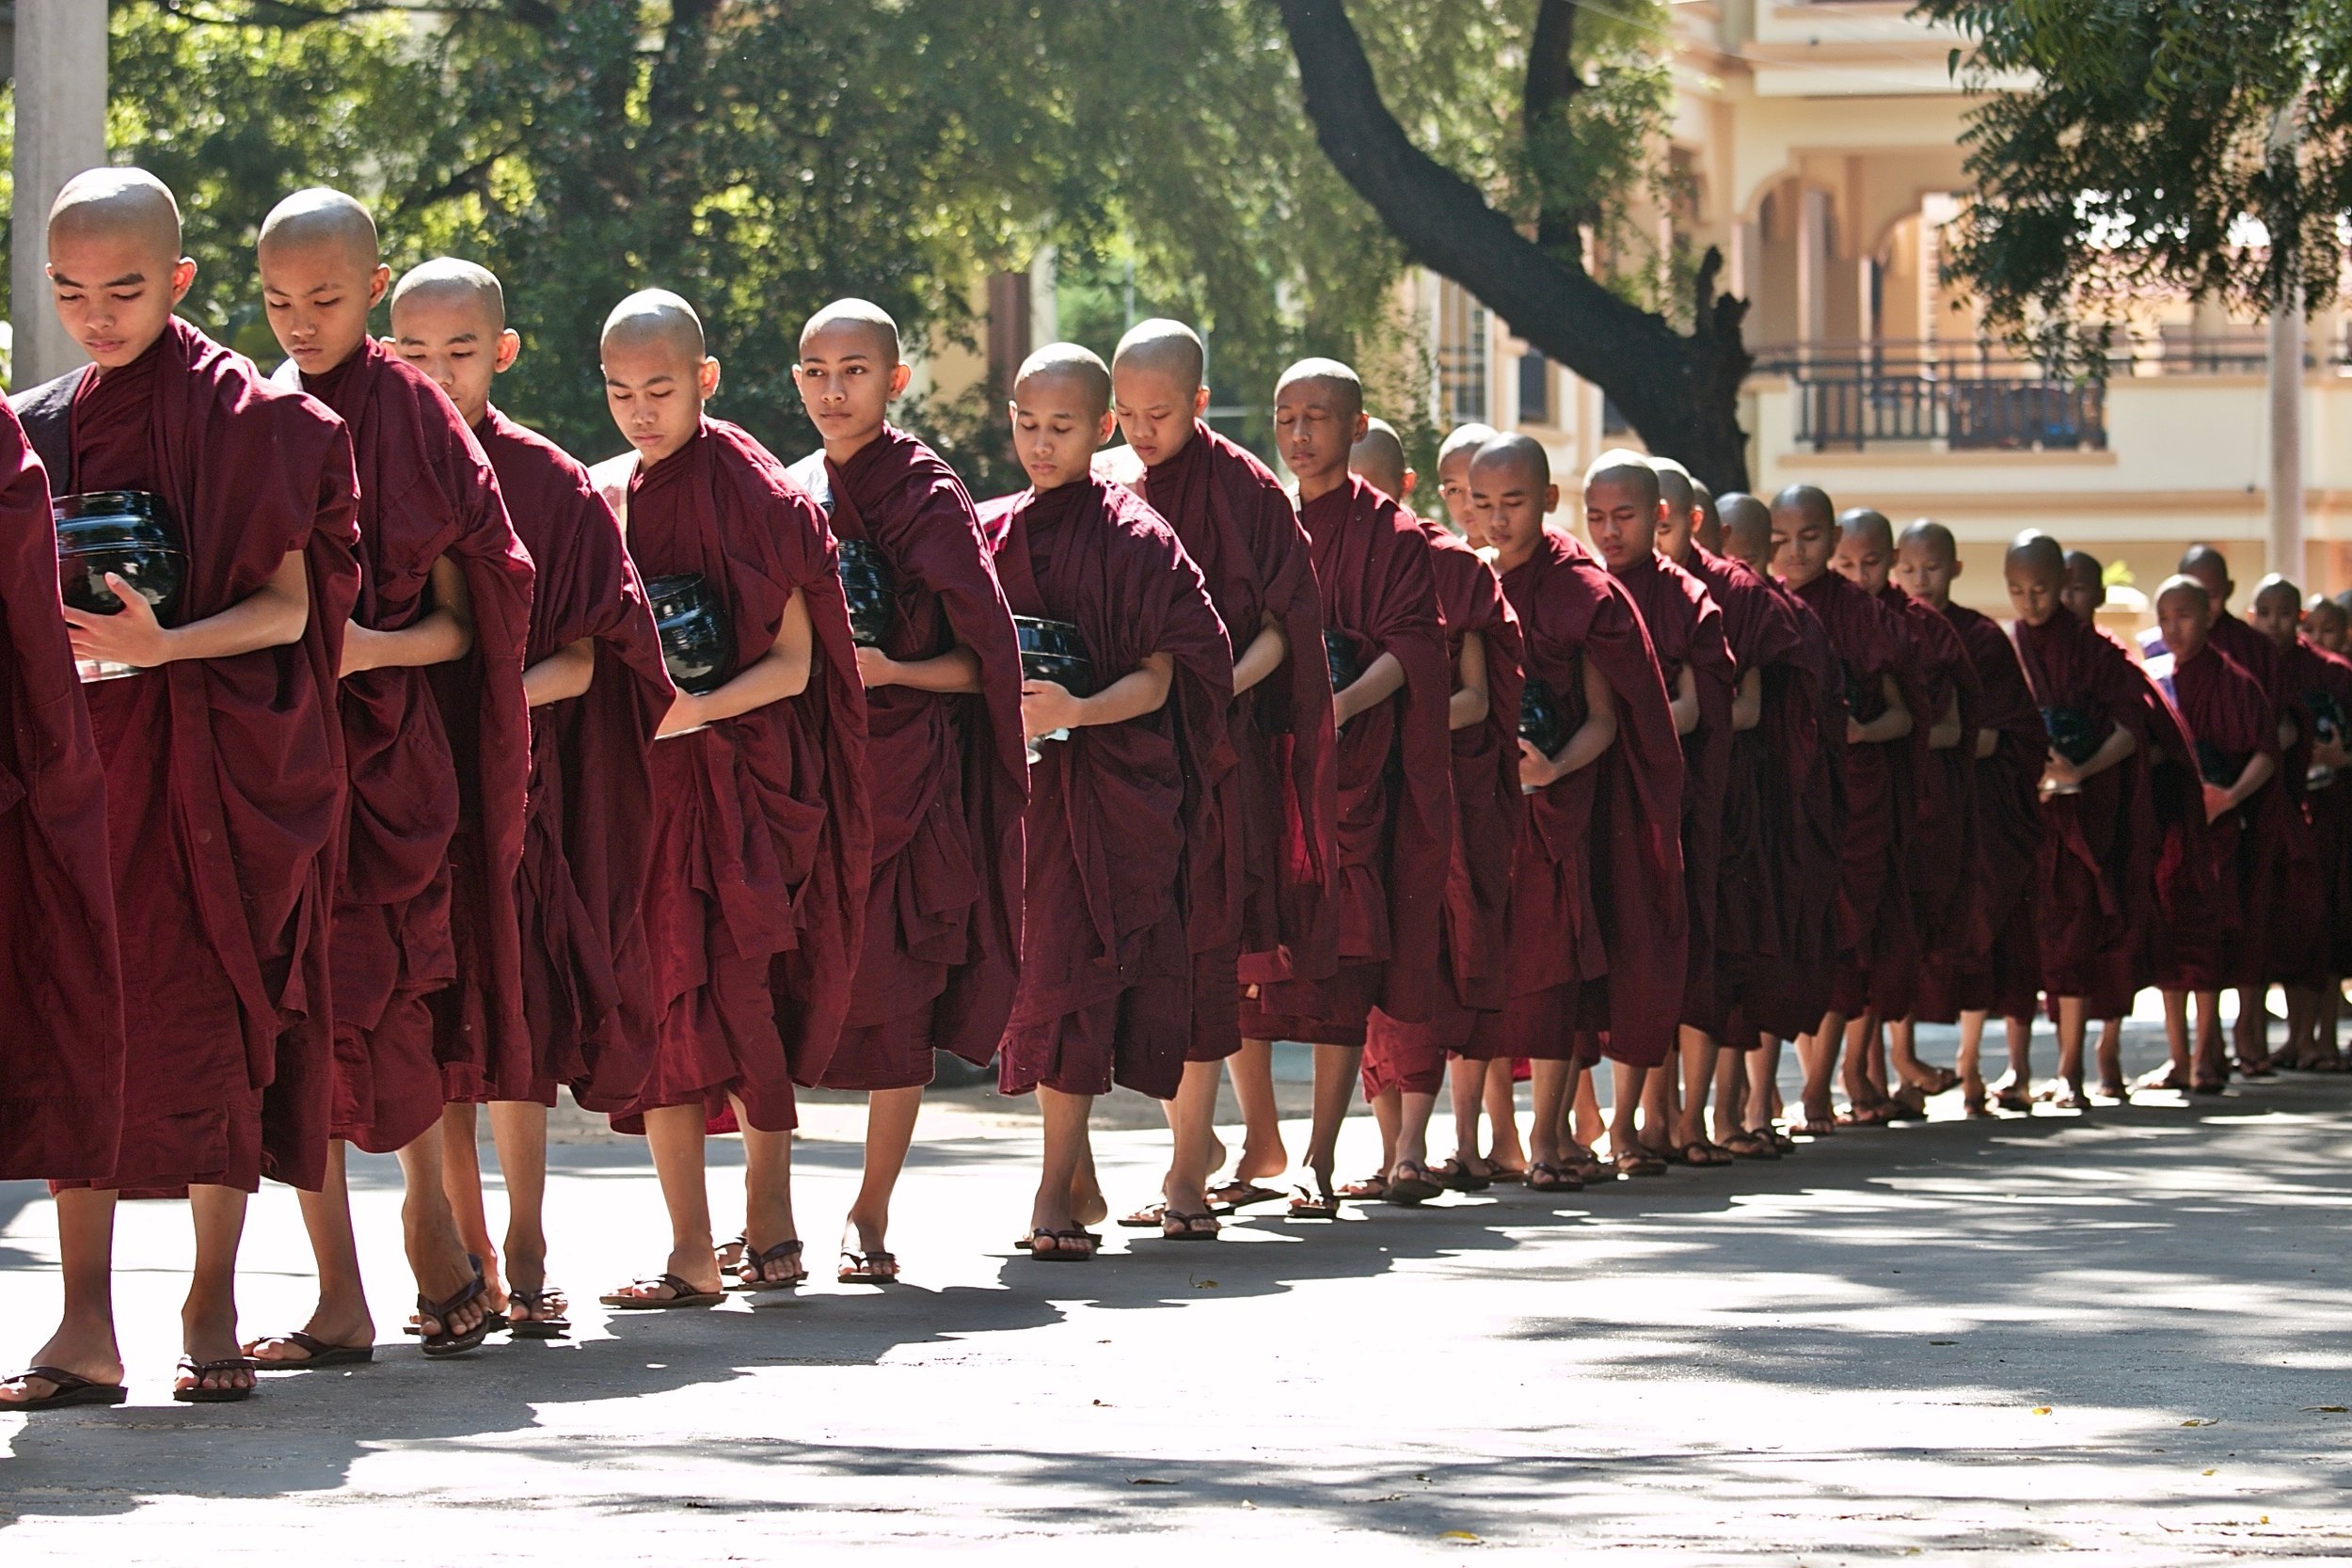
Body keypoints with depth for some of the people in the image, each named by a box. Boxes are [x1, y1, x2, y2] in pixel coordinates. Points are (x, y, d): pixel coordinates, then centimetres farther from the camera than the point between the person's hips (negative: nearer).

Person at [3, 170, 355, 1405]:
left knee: (209, 1022, -3)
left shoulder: (244, 418, -2)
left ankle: (213, 1308, 7)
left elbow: (287, 609, -6)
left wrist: (166, 644, -21)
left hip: (208, 767, -4)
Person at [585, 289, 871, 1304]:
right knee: (662, 1006, 0)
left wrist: (702, 707, -20)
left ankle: (768, 1223, 0)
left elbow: (795, 661, -5)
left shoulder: (756, 496, -3)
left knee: (739, 1009, -9)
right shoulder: (603, 503, 11)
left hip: (738, 781, -5)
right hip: (635, 785, 5)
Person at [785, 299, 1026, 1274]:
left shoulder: (928, 496, -3)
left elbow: (983, 659, -4)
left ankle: (871, 1214, 8)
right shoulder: (792, 495, 12)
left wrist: (891, 671, -18)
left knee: (898, 999, -2)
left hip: (905, 777, -4)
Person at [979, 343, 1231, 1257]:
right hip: (1023, 782, 5)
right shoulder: (995, 536, 11)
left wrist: (1079, 712, -24)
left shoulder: (1134, 539, -4)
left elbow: (1157, 679, -8)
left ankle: (1058, 1186, -11)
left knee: (1076, 966, -11)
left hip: (1114, 779, -5)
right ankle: (1075, 1171, 16)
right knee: (1043, 966, 5)